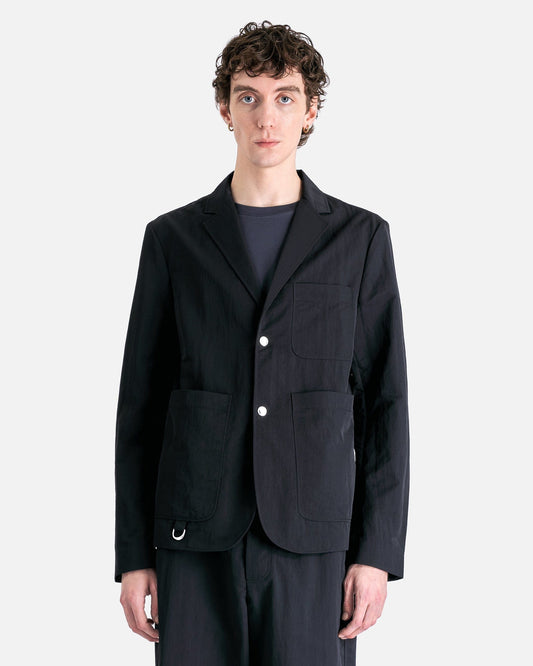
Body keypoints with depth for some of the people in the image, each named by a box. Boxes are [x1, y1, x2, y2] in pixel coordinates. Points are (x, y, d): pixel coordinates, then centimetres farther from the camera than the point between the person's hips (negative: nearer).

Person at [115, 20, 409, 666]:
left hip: (314, 540, 0)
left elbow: (384, 400, 4)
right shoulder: (173, 238, 7)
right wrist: (133, 555, 3)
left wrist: (378, 550, -3)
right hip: (198, 541, 1)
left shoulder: (359, 238, 6)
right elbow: (141, 404, 8)